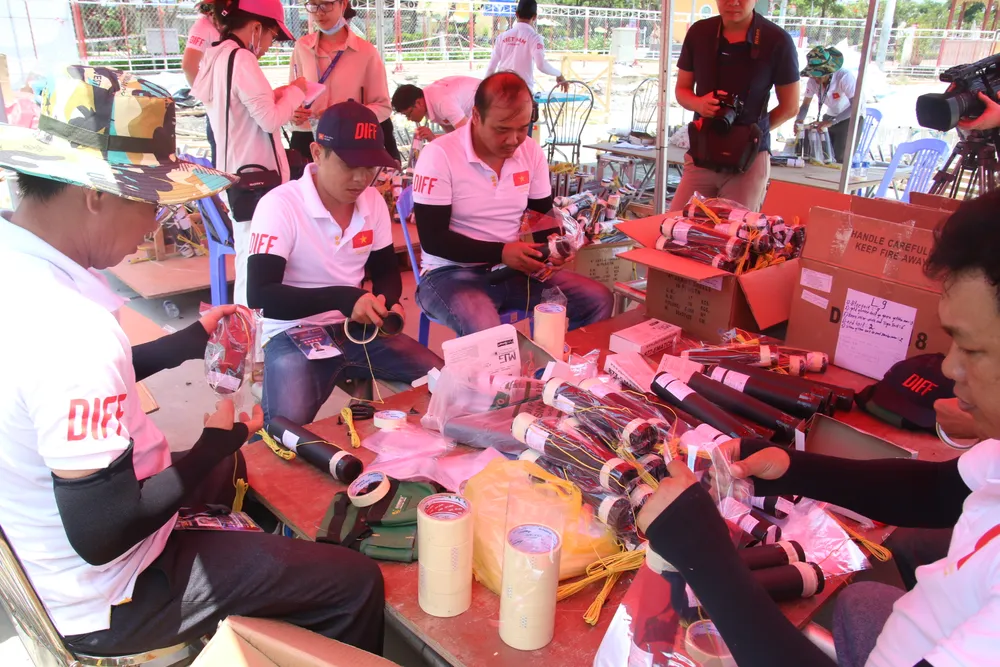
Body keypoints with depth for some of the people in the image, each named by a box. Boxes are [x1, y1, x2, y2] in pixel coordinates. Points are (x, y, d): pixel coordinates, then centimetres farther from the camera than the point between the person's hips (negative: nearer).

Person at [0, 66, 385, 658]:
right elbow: (101, 535, -29)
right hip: (96, 609, -9)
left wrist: (192, 340, 7)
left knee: (235, 470, 31)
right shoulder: (74, 331, -36)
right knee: (356, 583, -4)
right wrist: (219, 439, -17)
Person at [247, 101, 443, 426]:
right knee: (290, 425, -32)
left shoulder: (373, 202, 2)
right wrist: (342, 299, -33)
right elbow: (259, 294, -22)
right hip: (295, 335, -5)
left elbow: (386, 271, 14)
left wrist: (388, 302, -10)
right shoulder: (279, 206, -16)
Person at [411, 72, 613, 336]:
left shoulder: (531, 152, 2)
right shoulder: (439, 156, -15)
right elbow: (433, 239, -15)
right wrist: (501, 253, -23)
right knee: (484, 332, -37)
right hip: (453, 272, -5)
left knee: (599, 300, -7)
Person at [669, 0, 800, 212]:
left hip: (749, 158, -3)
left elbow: (789, 107, 1)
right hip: (701, 153, 3)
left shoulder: (777, 41, -8)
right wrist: (698, 104, -10)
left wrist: (750, 132, -1)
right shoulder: (699, 32, 2)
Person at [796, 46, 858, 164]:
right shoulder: (813, 81, -16)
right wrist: (799, 120, -24)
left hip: (851, 118, -5)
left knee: (841, 159, -13)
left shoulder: (845, 77, -31)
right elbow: (805, 104, -4)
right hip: (830, 116, 5)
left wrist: (831, 122, -43)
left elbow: (856, 105, -34)